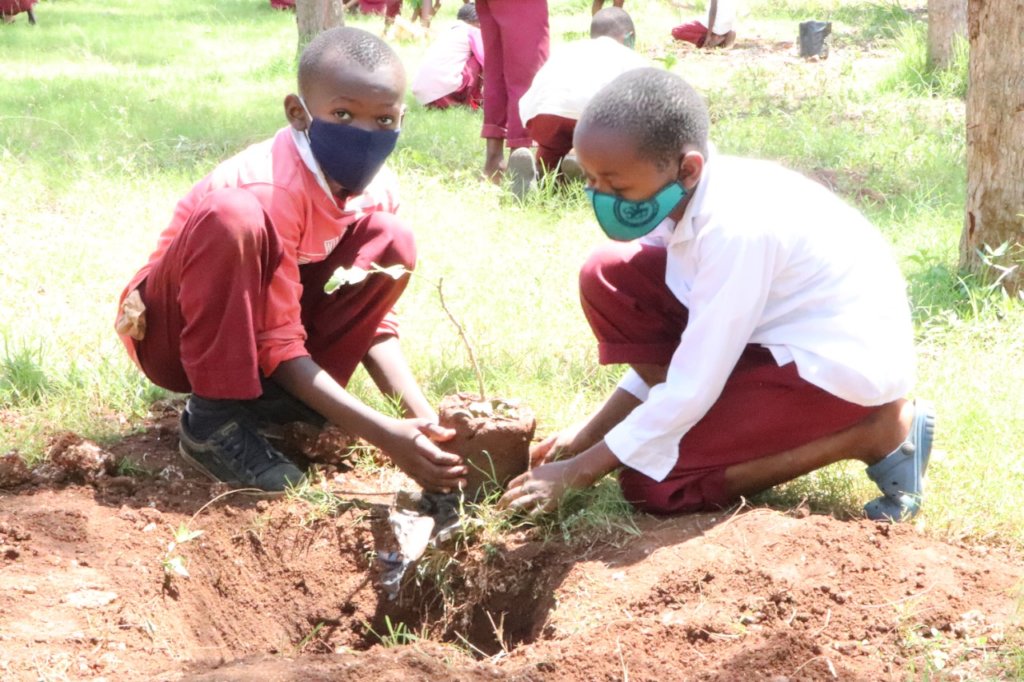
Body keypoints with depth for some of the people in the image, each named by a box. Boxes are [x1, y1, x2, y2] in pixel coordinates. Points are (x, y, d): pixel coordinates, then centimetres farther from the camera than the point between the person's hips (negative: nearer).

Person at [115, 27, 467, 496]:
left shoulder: (374, 187, -8)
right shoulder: (272, 191, -31)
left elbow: (373, 320, -5)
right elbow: (279, 347, -31)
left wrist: (423, 416, -21)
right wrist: (383, 434, -40)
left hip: (258, 326, 7)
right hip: (174, 335, -7)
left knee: (391, 242, -9)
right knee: (233, 216, -36)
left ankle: (279, 400, -8)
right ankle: (215, 416, -24)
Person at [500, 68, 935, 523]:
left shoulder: (735, 227, -31)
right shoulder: (689, 198, -6)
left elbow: (692, 388, -25)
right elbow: (680, 348, 7)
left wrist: (579, 472, -18)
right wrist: (591, 432, 5)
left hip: (846, 362, -8)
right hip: (775, 336, 8)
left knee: (653, 485, -12)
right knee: (607, 278, -4)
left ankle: (877, 432, -6)